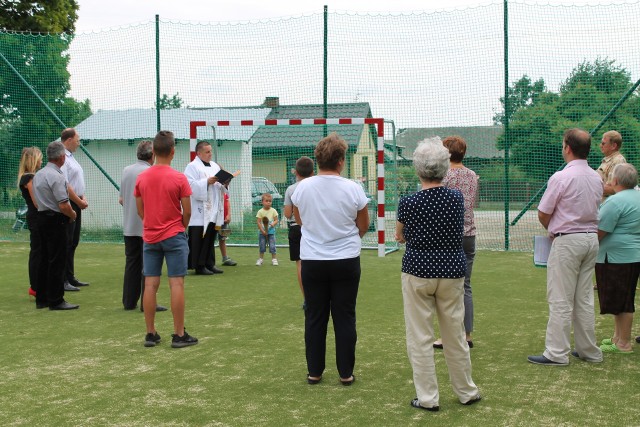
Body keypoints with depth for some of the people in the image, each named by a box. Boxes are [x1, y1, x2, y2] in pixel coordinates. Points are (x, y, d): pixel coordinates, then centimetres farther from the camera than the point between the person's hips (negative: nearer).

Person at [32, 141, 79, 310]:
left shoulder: (38, 174, 11)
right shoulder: (57, 177, -18)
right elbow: (63, 205, -22)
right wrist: (73, 215, -3)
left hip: (42, 218, 9)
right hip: (56, 220, -9)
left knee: (44, 259, 14)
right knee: (57, 262, -4)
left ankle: (41, 298, 19)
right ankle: (56, 300, 0)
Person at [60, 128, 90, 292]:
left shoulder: (71, 157, 17)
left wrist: (83, 199, 7)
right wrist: (80, 202, -13)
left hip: (76, 205, 10)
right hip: (67, 205, -10)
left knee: (73, 243, 15)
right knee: (66, 243, -7)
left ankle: (70, 278, 23)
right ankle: (62, 280, -3)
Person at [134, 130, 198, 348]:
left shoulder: (141, 178, 2)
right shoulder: (179, 178, -9)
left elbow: (140, 210, 8)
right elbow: (187, 211, -6)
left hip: (149, 237, 4)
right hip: (173, 236, -4)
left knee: (150, 285, 6)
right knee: (176, 284, -1)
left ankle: (150, 334, 11)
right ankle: (179, 335, 2)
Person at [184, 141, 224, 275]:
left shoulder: (215, 166, 18)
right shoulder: (192, 167, -4)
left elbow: (221, 188, 19)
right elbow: (192, 186, -16)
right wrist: (207, 182, -21)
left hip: (213, 211, 7)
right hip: (200, 211, -7)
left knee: (211, 238, 10)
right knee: (199, 239, -6)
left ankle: (210, 264, 17)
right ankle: (199, 266, 0)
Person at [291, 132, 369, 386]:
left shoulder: (302, 187, -6)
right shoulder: (352, 189, -11)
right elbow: (363, 226, 3)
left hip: (312, 261, 2)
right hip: (346, 261, -1)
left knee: (315, 318, 11)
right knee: (345, 318, 7)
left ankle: (314, 372, 17)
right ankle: (346, 373, 12)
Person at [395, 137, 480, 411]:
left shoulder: (408, 203, -12)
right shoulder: (457, 198, -4)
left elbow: (400, 237, 5)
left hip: (418, 272, -3)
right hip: (452, 272, 3)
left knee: (420, 337, 6)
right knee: (455, 335, 14)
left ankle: (428, 398, 10)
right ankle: (467, 392, 26)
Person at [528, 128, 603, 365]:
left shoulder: (561, 178, -15)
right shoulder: (596, 178, 8)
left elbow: (543, 214, -10)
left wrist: (552, 230, 11)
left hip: (567, 241, -7)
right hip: (591, 238, 8)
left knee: (560, 301, -2)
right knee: (584, 299, 15)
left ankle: (556, 353, 2)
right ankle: (589, 350, 21)